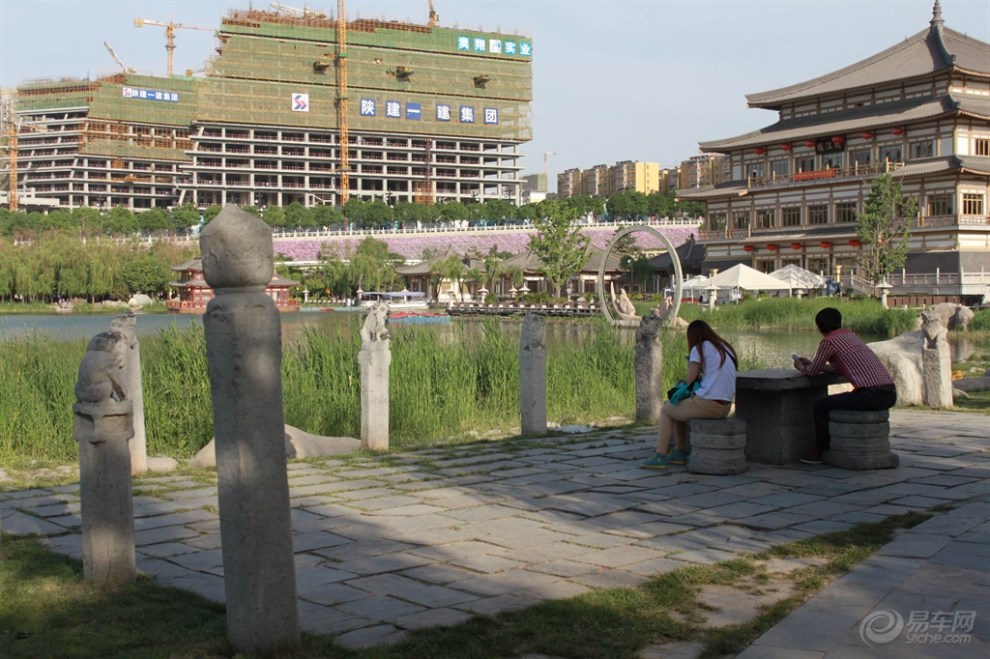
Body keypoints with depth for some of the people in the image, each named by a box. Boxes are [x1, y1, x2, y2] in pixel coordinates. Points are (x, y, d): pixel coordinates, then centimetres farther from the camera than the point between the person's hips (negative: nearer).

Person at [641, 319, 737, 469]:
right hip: (725, 406, 8)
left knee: (666, 409, 13)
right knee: (679, 410, 29)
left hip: (707, 403, -8)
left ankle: (660, 456, 8)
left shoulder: (699, 349, -4)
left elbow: (690, 380, -4)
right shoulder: (726, 348, 16)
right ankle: (681, 453, 31)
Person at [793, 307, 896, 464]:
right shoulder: (850, 335, 23)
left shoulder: (828, 341, -2)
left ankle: (819, 452, 15)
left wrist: (800, 367, 26)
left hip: (871, 395, -8)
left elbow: (812, 372, 5)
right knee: (847, 400, 34)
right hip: (890, 394, 8)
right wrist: (809, 364, 38)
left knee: (820, 405, 7)